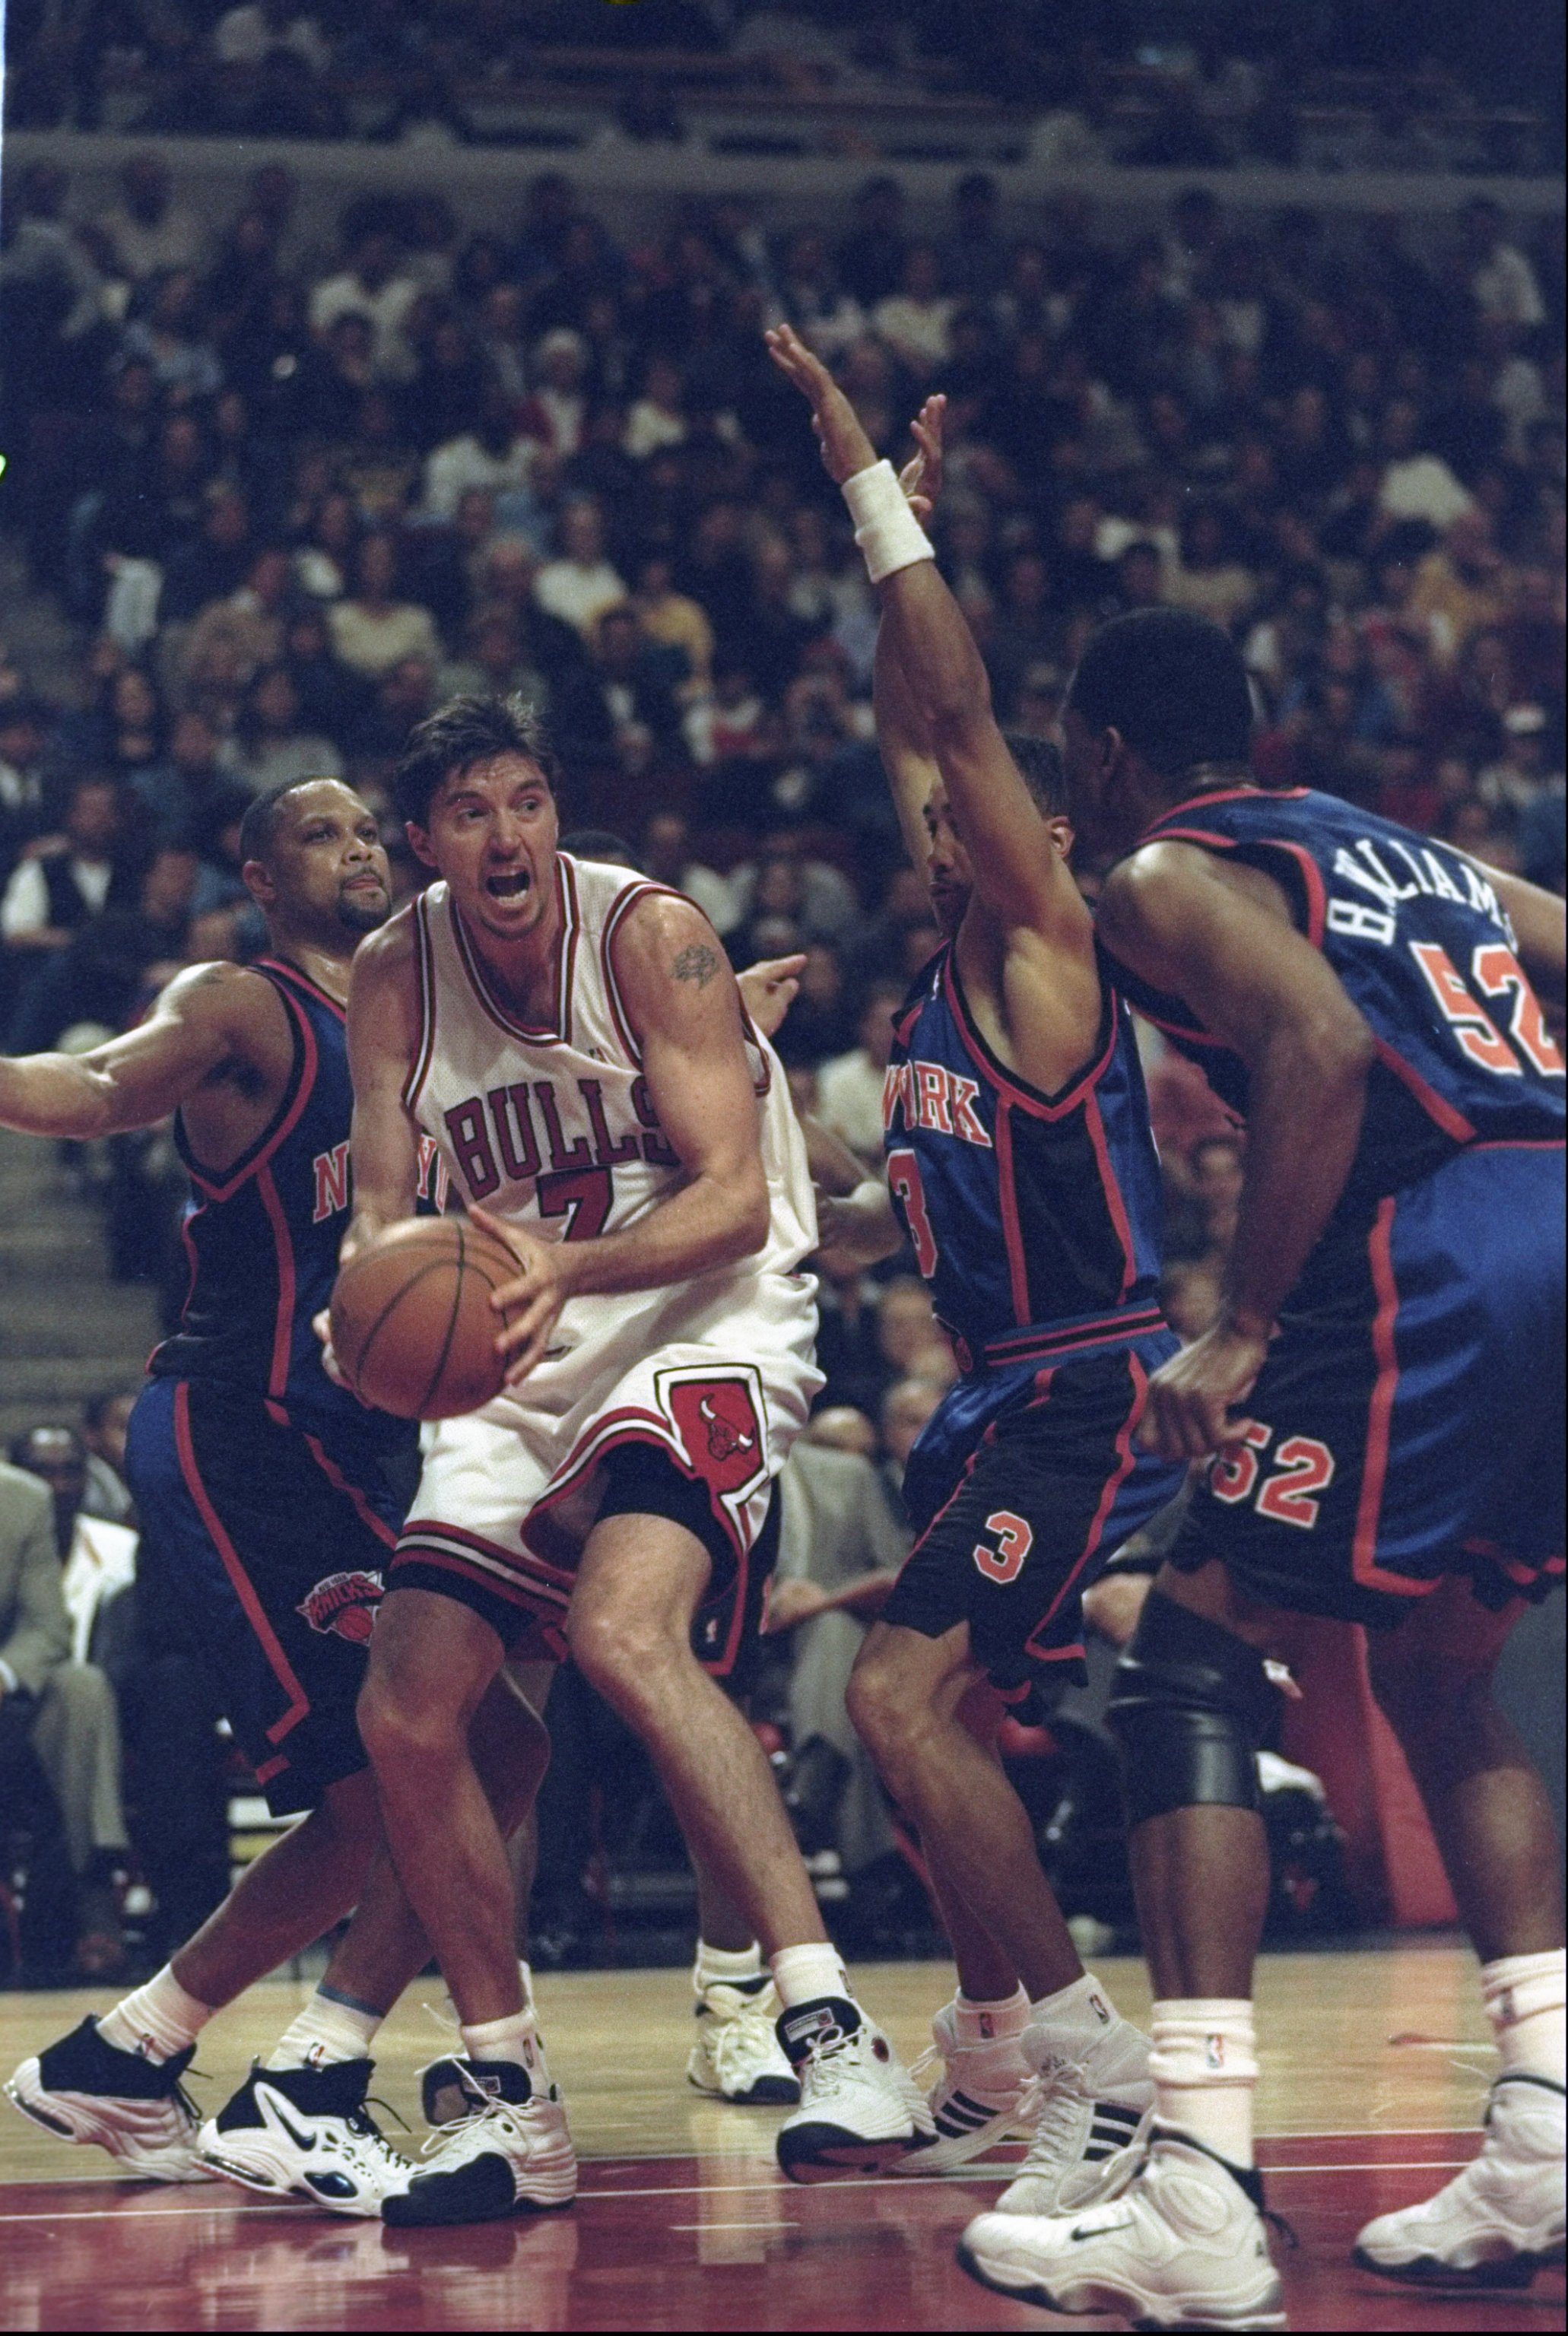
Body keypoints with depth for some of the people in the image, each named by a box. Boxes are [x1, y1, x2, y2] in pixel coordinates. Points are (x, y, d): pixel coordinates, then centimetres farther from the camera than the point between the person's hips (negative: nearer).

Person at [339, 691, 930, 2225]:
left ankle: (833, 2032, -34)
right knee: (405, 1719, -2)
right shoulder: (395, 978, 1)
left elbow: (734, 1199, -19)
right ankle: (511, 2108, 13)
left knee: (623, 1633, -33)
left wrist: (570, 1268, -36)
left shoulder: (649, 934, -14)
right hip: (527, 1365, 7)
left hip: (705, 1323, -6)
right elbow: (380, 1203, 2)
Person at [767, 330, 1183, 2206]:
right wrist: (884, 526, 19)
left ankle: (1100, 2067, -19)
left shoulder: (1050, 951, -8)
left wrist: (878, 497, -15)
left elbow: (965, 716, -16)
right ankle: (994, 2068, 30)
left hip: (1092, 1392, -10)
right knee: (945, 1715, 16)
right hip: (1002, 1397, 10)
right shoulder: (943, 974, 13)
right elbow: (915, 732, 22)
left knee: (906, 1695, -20)